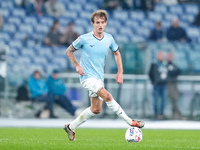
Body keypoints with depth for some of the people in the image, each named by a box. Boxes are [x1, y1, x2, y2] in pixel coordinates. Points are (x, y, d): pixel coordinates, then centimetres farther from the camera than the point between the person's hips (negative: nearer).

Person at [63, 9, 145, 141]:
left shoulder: (109, 39, 2)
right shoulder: (84, 39, -10)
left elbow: (117, 53, 19)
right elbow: (69, 51, 2)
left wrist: (120, 72, 11)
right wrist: (77, 65, -10)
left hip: (99, 78, 7)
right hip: (87, 76, -7)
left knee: (96, 109, 9)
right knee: (107, 96, -26)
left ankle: (71, 127, 23)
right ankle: (131, 122, -22)